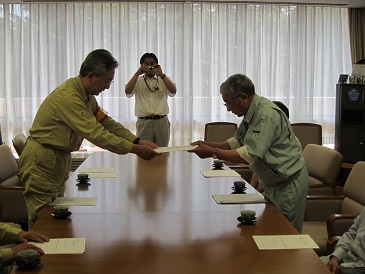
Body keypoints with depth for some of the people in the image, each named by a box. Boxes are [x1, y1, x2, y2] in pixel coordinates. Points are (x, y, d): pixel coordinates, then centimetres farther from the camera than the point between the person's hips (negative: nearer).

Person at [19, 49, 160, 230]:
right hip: (42, 161, -10)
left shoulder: (87, 95, 7)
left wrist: (137, 141, -3)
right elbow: (96, 134, -27)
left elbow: (107, 122, 8)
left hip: (60, 159, 10)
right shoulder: (69, 96, -25)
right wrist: (134, 149, -24)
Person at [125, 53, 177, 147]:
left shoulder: (163, 80, 13)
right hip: (144, 122, -1)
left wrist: (161, 75, -11)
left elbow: (173, 92, -5)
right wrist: (137, 73, -9)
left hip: (161, 121, 1)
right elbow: (128, 92, -7)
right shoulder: (137, 81, 11)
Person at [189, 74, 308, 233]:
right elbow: (237, 142, 15)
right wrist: (208, 145, 1)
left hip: (288, 183, -10)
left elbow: (250, 156, -29)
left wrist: (213, 152, -24)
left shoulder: (266, 115, -25)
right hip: (274, 183, 10)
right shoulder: (252, 113, 6)